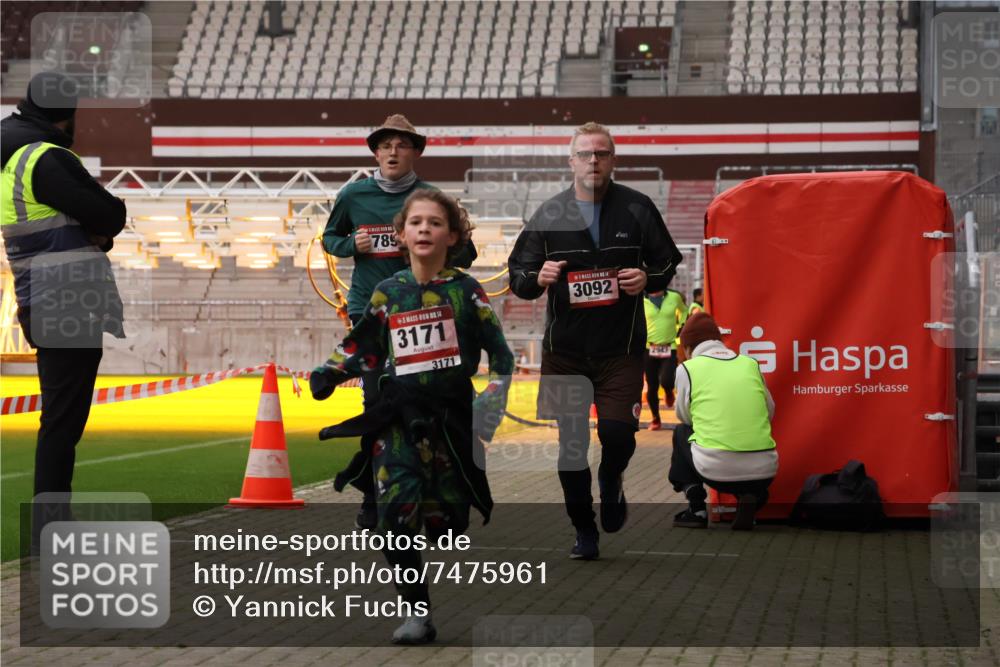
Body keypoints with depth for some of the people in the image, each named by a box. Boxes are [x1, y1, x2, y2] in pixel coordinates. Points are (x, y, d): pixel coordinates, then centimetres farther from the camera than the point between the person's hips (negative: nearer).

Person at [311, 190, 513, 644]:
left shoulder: (466, 291, 2)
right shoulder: (387, 293, 8)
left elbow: (500, 353, 6)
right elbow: (363, 349, 19)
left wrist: (492, 404, -3)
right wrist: (328, 374, 4)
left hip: (451, 416, -1)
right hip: (398, 416, 1)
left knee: (446, 520, 1)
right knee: (395, 513, -16)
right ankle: (418, 612, -8)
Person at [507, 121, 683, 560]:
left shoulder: (637, 209, 3)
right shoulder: (548, 215, 5)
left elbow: (667, 263, 10)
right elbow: (517, 276, 7)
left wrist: (647, 279, -12)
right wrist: (537, 278, -16)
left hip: (621, 347, -1)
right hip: (564, 348, 1)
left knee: (618, 432, -14)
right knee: (569, 444, 3)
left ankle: (611, 480, 22)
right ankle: (584, 530, 20)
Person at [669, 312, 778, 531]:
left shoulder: (688, 368, 6)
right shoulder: (751, 364, 13)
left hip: (716, 470, -2)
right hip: (763, 471, 2)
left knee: (681, 432, 30)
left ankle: (696, 509, 18)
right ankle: (749, 498, 8)